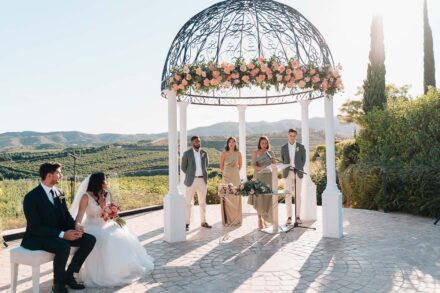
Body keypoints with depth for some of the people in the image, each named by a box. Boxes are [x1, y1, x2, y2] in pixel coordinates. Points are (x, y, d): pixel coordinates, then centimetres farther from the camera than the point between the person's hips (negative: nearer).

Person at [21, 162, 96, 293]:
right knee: (63, 247, -36)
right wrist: (62, 234, -29)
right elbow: (36, 227, -21)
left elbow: (66, 215, 11)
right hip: (37, 237, -7)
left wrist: (75, 226, -12)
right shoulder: (31, 197, -17)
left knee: (90, 239, -9)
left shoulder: (59, 193, 5)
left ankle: (69, 275, 4)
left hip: (59, 234, 7)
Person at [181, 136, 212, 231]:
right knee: (188, 203, 0)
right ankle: (187, 224, 9)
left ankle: (203, 222, 22)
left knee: (202, 202, 11)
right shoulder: (187, 154, -7)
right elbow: (183, 167, 3)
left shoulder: (204, 153, 5)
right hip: (191, 181, -4)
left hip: (202, 180, 4)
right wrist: (190, 175, 8)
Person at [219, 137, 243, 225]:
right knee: (226, 198, 0)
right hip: (226, 177, -1)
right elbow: (221, 166, 9)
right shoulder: (224, 153, -3)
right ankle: (227, 219, 9)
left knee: (236, 197, 3)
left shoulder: (238, 153, 0)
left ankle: (236, 219, 14)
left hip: (236, 177, 1)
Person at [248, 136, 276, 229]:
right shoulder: (255, 153, 1)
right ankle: (260, 220, 3)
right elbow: (254, 165, -10)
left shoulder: (271, 153, 8)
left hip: (269, 176, 2)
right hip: (259, 177, -2)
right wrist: (261, 168, -29)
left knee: (268, 198, -2)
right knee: (259, 198, -3)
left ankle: (265, 218, 9)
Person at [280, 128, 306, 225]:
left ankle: (298, 216, 8)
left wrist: (299, 169, -1)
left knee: (298, 195, 1)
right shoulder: (283, 147, 4)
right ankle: (289, 217, 4)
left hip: (298, 173, 0)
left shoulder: (301, 147, 2)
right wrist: (286, 171, 4)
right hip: (288, 173, 1)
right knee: (288, 195, -1)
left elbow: (303, 160, 8)